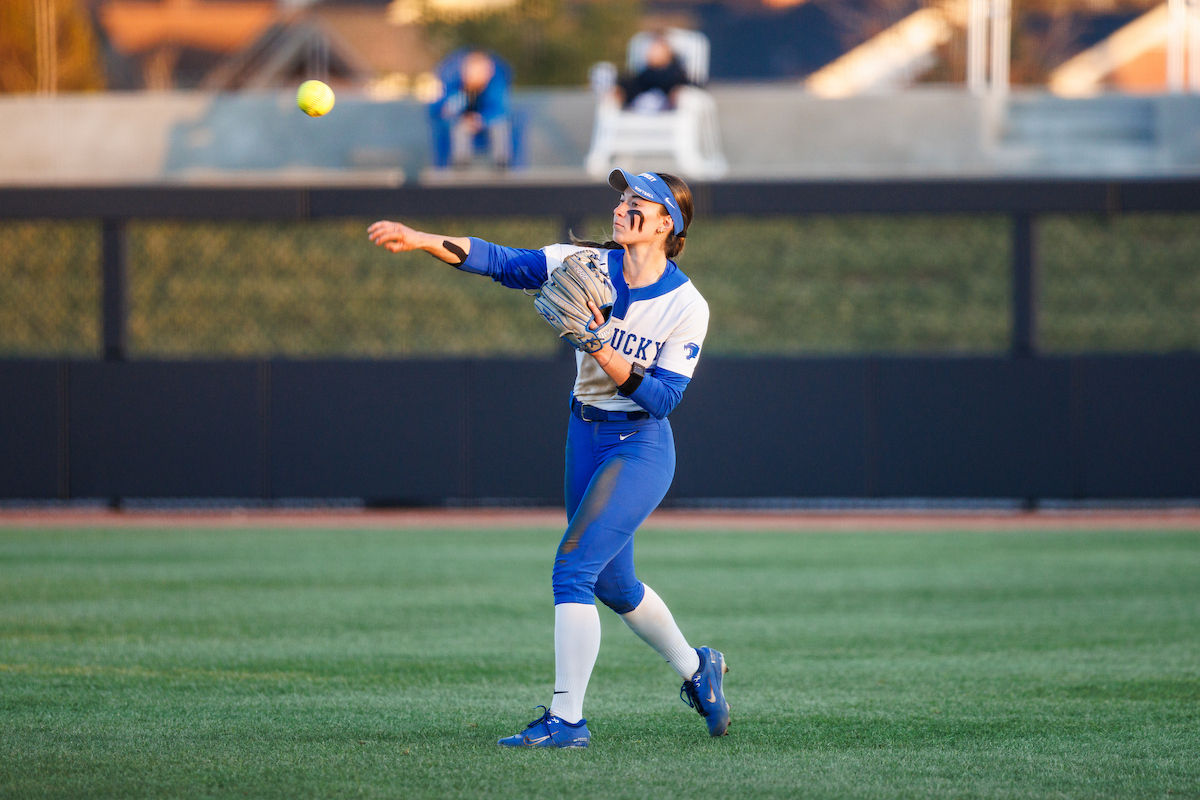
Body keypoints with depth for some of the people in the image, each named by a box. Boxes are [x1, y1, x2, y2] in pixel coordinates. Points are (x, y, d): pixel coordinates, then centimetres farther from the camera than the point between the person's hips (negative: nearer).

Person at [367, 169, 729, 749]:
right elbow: (504, 263, -12)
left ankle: (566, 720, -14)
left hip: (641, 447, -7)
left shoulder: (687, 306, -15)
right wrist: (421, 240, -24)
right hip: (585, 436, 7)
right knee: (610, 580, 17)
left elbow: (664, 397, -19)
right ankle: (695, 668, 40)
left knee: (572, 565, -17)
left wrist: (604, 353, -32)